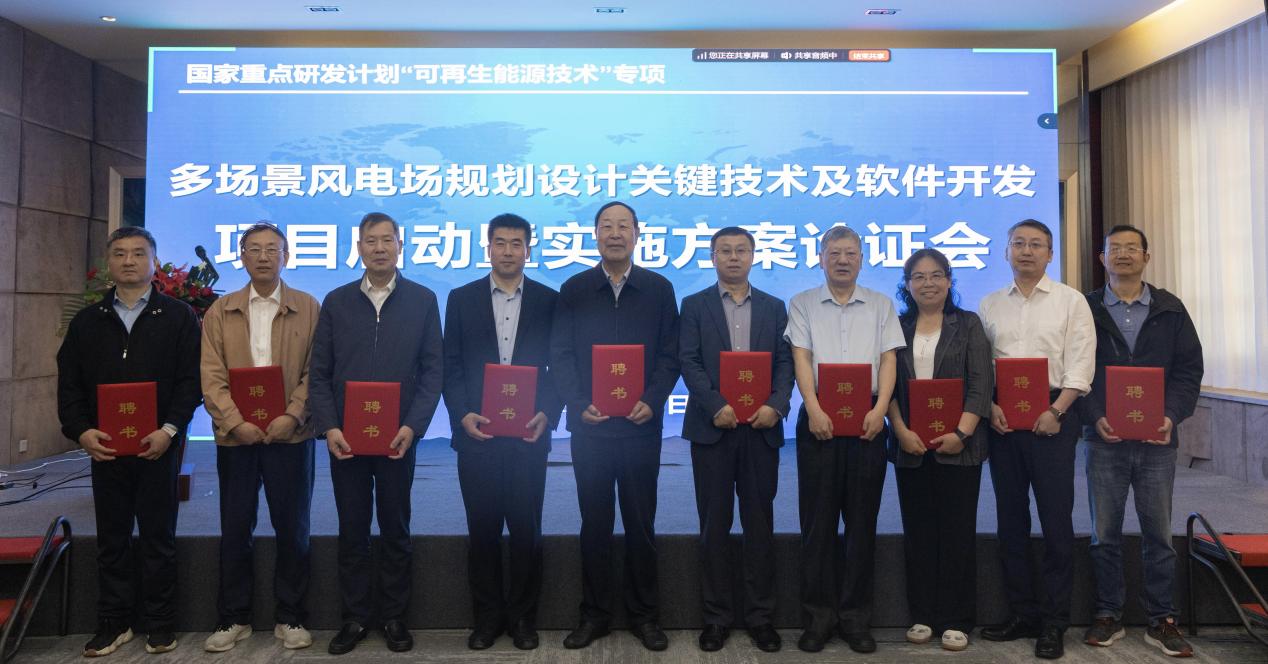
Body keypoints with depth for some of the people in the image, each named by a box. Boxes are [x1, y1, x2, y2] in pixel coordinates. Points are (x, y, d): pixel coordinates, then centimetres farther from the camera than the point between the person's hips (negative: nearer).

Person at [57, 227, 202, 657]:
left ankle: (160, 625, 17)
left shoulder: (179, 317, 1)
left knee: (158, 537, 6)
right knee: (111, 538, 11)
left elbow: (191, 380, -5)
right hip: (104, 447, 3)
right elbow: (69, 383, 8)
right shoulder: (87, 321, 11)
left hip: (158, 446, -3)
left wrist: (169, 430, -16)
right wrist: (81, 430, -7)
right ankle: (112, 624, 23)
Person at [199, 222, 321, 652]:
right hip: (235, 436, 2)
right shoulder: (220, 312, 9)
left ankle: (290, 617, 18)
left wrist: (292, 416, -15)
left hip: (290, 435, -1)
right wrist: (235, 422, -12)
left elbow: (315, 372, -2)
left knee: (292, 528, 5)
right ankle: (234, 618, 23)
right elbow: (211, 376, 1)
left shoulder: (308, 308, 4)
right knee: (235, 529, 9)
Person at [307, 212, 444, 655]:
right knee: (352, 531, 10)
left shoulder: (422, 300, 2)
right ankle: (355, 617, 23)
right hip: (344, 437, 1)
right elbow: (319, 374, 4)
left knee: (395, 531, 9)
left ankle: (394, 617, 22)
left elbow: (432, 370, -1)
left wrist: (412, 426, -11)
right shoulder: (336, 302, 7)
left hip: (398, 437, -1)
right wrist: (329, 427, -8)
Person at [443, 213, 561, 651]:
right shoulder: (462, 299, 6)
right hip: (476, 432, 1)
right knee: (482, 528, 9)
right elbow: (451, 366, 4)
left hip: (528, 434, -1)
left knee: (526, 528, 6)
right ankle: (487, 617, 23)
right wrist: (462, 415, -9)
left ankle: (522, 616, 22)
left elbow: (559, 366, 3)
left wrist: (548, 414, -10)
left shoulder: (549, 300, 4)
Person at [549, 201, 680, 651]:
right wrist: (579, 405, -11)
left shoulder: (659, 289, 4)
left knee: (641, 524, 8)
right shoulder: (574, 289, 5)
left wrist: (652, 402, -12)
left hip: (641, 425, 0)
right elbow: (560, 355, 2)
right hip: (589, 425, 1)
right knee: (594, 523, 9)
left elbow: (670, 356, 1)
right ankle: (594, 614, 22)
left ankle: (643, 615, 22)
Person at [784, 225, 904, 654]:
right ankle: (818, 616, 12)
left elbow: (888, 359, 4)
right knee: (818, 519, 2)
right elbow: (801, 358, -2)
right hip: (819, 419, -1)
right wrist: (813, 409, -15)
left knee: (862, 519, 5)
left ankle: (855, 617, 15)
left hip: (867, 420, 1)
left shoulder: (881, 305, 12)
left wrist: (880, 409, -11)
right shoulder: (803, 304, 7)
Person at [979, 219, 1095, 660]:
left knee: (1056, 519, 0)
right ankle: (1021, 614, 20)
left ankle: (1054, 623, 11)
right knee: (1011, 519, 8)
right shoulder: (990, 305, 11)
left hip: (1052, 417, -3)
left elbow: (1080, 365, -5)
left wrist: (1055, 411, -15)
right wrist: (990, 407, -7)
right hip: (1002, 419, 3)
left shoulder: (1071, 301, 3)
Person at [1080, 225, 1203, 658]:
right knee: (1105, 533, 6)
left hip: (1157, 439, 1)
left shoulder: (1171, 309, 8)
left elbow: (1189, 369, 5)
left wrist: (1172, 416, -10)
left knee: (1158, 532, 7)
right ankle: (1108, 615, 18)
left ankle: (1161, 621, 18)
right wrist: (1094, 417, -13)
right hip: (1105, 438, -1)